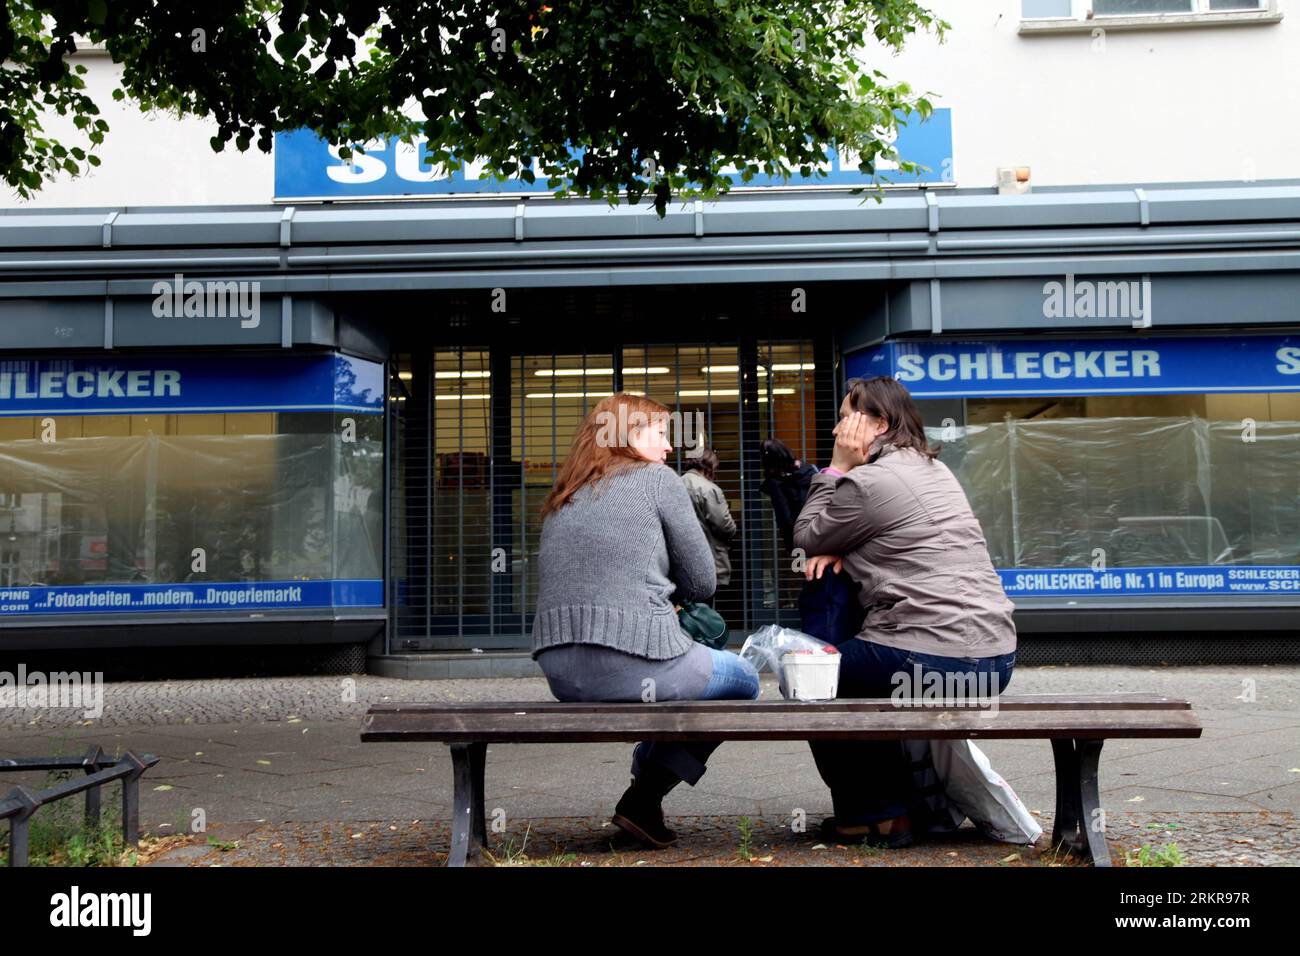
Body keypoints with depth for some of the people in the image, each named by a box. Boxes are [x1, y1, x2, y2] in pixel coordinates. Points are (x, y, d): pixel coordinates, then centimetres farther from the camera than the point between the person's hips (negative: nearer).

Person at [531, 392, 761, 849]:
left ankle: (645, 794, 28)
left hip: (561, 673, 7)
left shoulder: (562, 499, 19)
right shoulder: (658, 479, 2)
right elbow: (702, 581, 4)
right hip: (632, 666, -7)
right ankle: (644, 796, 11)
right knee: (744, 681, 22)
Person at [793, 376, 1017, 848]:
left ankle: (870, 815, 19)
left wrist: (836, 468, 5)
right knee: (855, 668, 31)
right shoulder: (934, 468, 17)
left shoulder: (868, 482, -10)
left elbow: (807, 538, 3)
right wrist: (841, 551, 7)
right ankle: (895, 804, 32)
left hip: (932, 662, -9)